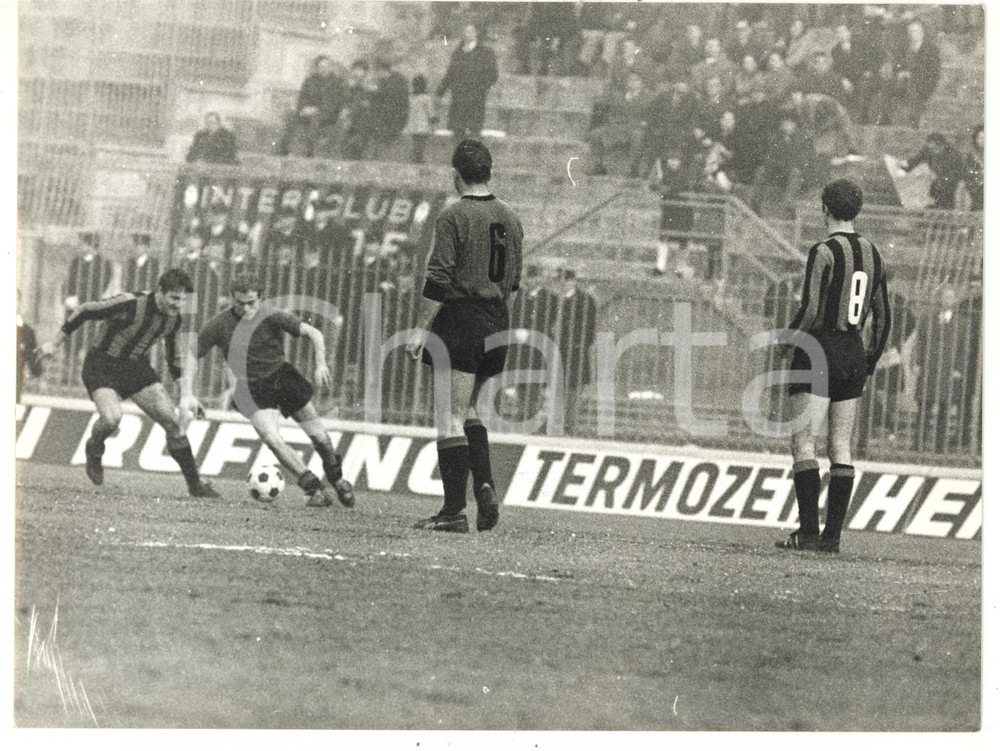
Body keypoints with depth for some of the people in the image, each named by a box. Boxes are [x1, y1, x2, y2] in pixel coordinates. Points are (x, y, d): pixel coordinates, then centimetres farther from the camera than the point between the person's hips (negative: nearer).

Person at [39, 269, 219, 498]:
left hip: (137, 368, 6)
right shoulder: (130, 305, -26)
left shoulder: (173, 318, -4)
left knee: (172, 421, -8)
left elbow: (174, 357, 13)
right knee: (111, 418, -30)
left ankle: (195, 484, 3)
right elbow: (83, 312, -15)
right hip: (102, 367, -6)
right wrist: (54, 344, -8)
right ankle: (94, 449, 6)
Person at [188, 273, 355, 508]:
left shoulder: (272, 317, -14)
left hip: (281, 376, 0)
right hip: (253, 389, 0)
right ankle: (316, 490, -13)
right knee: (271, 438, -22)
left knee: (318, 436, 1)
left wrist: (321, 364, -32)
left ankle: (337, 479, 31)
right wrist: (188, 394, -16)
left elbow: (314, 333, -17)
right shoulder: (219, 325, -12)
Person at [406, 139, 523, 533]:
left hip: (459, 320, -7)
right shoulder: (510, 219, 9)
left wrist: (420, 331, -13)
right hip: (497, 322, 7)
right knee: (467, 409, 21)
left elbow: (438, 281, -16)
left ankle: (455, 509, -6)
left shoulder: (454, 217, -11)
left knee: (451, 416, -4)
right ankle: (484, 485, 4)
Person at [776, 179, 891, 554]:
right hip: (854, 355, 7)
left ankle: (808, 530, -13)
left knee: (803, 443, -5)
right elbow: (883, 318, 12)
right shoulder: (873, 254, 8)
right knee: (841, 448, 7)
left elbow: (810, 311, -18)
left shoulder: (823, 252, -13)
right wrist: (870, 363, 21)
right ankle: (833, 534, 4)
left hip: (818, 353, -7)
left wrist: (790, 337, 0)